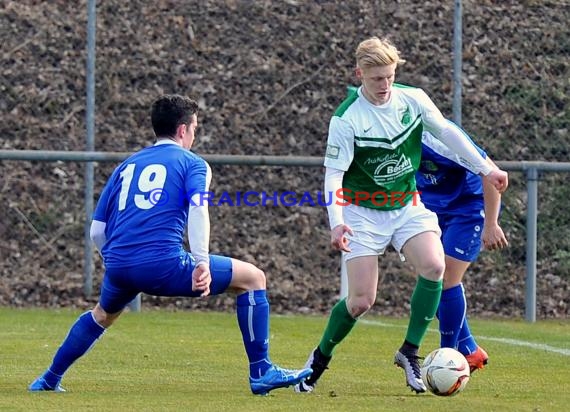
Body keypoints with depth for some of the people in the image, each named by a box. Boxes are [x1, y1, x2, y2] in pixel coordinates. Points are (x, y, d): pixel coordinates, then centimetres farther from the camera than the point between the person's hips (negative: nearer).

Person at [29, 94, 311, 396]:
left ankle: (49, 379, 42)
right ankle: (261, 373, 3)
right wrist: (201, 263, -17)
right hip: (163, 265, -6)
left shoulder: (127, 166, 24)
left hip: (119, 266, 6)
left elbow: (97, 230, 22)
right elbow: (197, 209, -11)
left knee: (103, 314, 39)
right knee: (252, 278, 8)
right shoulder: (192, 164, 10)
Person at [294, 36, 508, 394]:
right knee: (361, 300, -9)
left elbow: (446, 132, 7)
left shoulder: (413, 99, -6)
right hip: (363, 213, -3)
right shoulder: (346, 119, -18)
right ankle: (320, 360, 16)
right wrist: (336, 223, -31)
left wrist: (486, 169, 10)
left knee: (434, 266, -24)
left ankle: (410, 352, -9)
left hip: (407, 206, 4)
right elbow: (333, 174, -19)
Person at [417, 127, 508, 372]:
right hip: (435, 209, 8)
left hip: (470, 207, -8)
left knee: (445, 279, -13)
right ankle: (468, 351, 15)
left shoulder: (434, 138, -33)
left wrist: (491, 224, -28)